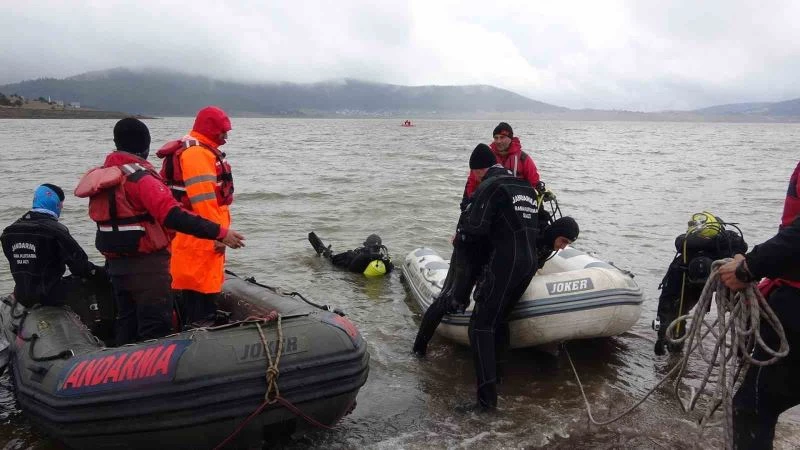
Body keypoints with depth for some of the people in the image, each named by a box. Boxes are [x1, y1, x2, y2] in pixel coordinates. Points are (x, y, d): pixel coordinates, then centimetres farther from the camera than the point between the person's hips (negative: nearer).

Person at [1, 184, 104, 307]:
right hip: (51, 297, -7)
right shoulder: (55, 230, -17)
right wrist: (102, 272, -6)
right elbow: (79, 265, -19)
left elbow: (15, 263, 14)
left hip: (22, 297, 7)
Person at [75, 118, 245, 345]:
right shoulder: (140, 176, -19)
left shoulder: (103, 175, 9)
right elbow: (174, 216, -29)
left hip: (116, 262, 9)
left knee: (127, 321, 20)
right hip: (146, 264, -9)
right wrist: (219, 232, -28)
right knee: (156, 326, -4)